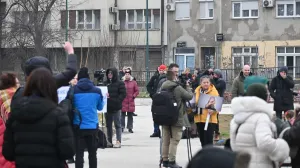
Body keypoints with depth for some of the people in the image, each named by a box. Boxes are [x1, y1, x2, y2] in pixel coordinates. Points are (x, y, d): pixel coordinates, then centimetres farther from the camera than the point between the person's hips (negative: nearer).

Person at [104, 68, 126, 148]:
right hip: (107, 107, 6)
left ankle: (118, 141, -6)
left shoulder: (120, 83, -3)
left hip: (116, 108, -5)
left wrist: (116, 101, -18)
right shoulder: (105, 83, 12)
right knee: (108, 125, 11)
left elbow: (123, 94, -8)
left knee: (117, 125, -4)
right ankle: (109, 141, 18)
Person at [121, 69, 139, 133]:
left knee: (130, 115, 7)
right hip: (123, 102, -2)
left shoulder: (133, 82, 4)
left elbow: (137, 91, 8)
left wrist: (133, 96, -4)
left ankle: (130, 128, 14)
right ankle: (122, 127, 6)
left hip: (131, 102, 2)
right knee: (122, 115, -2)